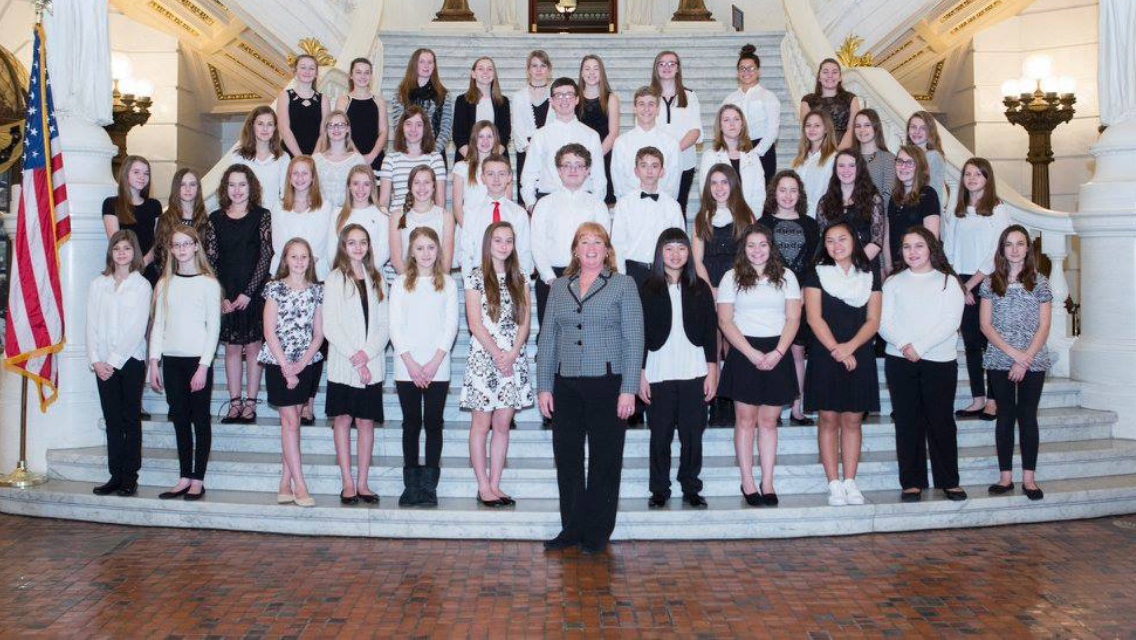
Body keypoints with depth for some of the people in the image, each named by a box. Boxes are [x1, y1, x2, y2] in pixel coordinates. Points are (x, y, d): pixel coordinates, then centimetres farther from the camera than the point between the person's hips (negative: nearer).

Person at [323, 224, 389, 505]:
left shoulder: (376, 279, 10)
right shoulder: (335, 279, 2)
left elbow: (384, 324, 5)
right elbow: (330, 326, -5)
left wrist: (367, 353, -10)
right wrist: (354, 357, -12)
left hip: (372, 363, 2)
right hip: (343, 363, -2)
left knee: (366, 421, 4)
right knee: (343, 419, 1)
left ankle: (362, 483, 11)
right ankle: (348, 483, 8)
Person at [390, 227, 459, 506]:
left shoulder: (448, 283, 7)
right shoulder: (400, 283, 7)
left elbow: (451, 325, 1)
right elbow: (395, 326, 1)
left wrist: (434, 362, -9)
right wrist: (410, 363, -8)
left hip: (438, 367, 0)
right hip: (407, 366, 0)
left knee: (434, 423, 1)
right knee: (411, 423, 4)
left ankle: (429, 484, 6)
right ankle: (411, 484, 10)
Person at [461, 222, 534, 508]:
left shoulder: (520, 279, 11)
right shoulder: (476, 277, -1)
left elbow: (525, 321, 5)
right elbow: (475, 323, -7)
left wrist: (513, 353, -8)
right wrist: (498, 355, -12)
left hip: (514, 359, 4)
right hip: (484, 357, -4)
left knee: (503, 424, 5)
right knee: (482, 423, 1)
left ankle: (495, 484, 12)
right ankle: (483, 487, 7)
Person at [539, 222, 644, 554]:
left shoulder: (623, 284, 2)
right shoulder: (559, 286, 12)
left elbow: (634, 339, -3)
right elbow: (547, 338, 12)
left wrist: (629, 389, -9)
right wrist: (544, 386, 5)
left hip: (608, 382, -3)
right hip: (566, 386, 3)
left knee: (605, 460, 4)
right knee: (567, 457, 7)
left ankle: (597, 532, 15)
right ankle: (571, 528, 20)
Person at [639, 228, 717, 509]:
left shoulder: (700, 288, 8)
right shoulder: (647, 289, 4)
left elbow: (710, 330, 7)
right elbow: (640, 334, 2)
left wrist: (712, 372, 1)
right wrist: (640, 374, -3)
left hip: (694, 372, 1)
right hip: (659, 374, -1)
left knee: (692, 434, 4)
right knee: (660, 435, 4)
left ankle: (691, 488, 17)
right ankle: (659, 490, 16)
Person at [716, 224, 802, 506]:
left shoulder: (786, 276, 8)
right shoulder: (732, 277, 3)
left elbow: (793, 319, 3)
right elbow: (725, 321, -2)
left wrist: (777, 353, -11)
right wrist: (751, 354, -11)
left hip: (777, 354, 2)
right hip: (744, 353, -1)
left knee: (768, 421, 5)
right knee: (746, 420, 1)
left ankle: (767, 483, 10)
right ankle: (747, 483, 8)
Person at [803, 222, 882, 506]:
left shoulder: (869, 275, 11)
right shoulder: (817, 274, 4)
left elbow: (873, 320, 3)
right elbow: (814, 317, -4)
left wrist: (850, 346, -12)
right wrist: (836, 350, -13)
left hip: (860, 357, 2)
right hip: (825, 355, -2)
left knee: (852, 420, 4)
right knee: (829, 419, -2)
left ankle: (850, 482, 10)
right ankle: (834, 484, 3)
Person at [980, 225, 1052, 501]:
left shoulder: (1039, 282, 4)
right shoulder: (991, 282, 4)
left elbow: (1043, 326, 0)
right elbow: (986, 325, -1)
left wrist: (1025, 359, -11)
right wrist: (1014, 353, -11)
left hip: (1033, 361, 0)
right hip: (999, 361, 1)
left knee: (1028, 416, 1)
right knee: (1005, 416, 4)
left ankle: (1029, 478, 7)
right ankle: (1005, 476, 9)